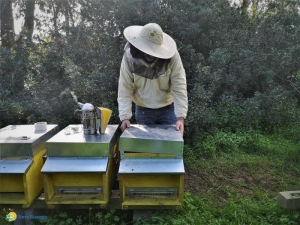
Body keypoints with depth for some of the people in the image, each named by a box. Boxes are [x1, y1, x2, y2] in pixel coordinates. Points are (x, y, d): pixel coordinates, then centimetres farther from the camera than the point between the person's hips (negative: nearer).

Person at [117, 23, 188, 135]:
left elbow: (179, 87, -20)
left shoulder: (172, 56, -21)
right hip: (143, 110, 1)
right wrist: (125, 117, -25)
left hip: (168, 108, 0)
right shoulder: (129, 57, -17)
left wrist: (181, 117, -27)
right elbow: (125, 89, -16)